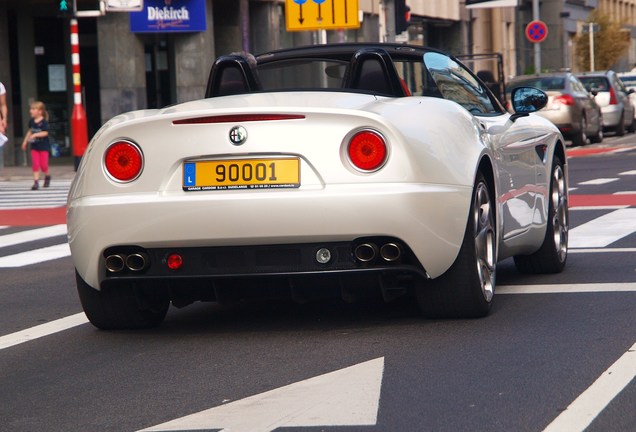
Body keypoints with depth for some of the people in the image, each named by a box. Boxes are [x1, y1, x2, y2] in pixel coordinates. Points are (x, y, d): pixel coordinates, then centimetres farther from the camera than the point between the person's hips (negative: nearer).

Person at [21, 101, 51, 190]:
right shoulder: (31, 121, 3)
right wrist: (25, 141, 16)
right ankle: (36, 182, -1)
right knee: (35, 164, -2)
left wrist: (35, 135, -29)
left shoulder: (44, 122, -15)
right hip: (34, 146, 5)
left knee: (43, 165, 0)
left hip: (43, 146, -5)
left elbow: (45, 133, -20)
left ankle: (47, 177, 29)